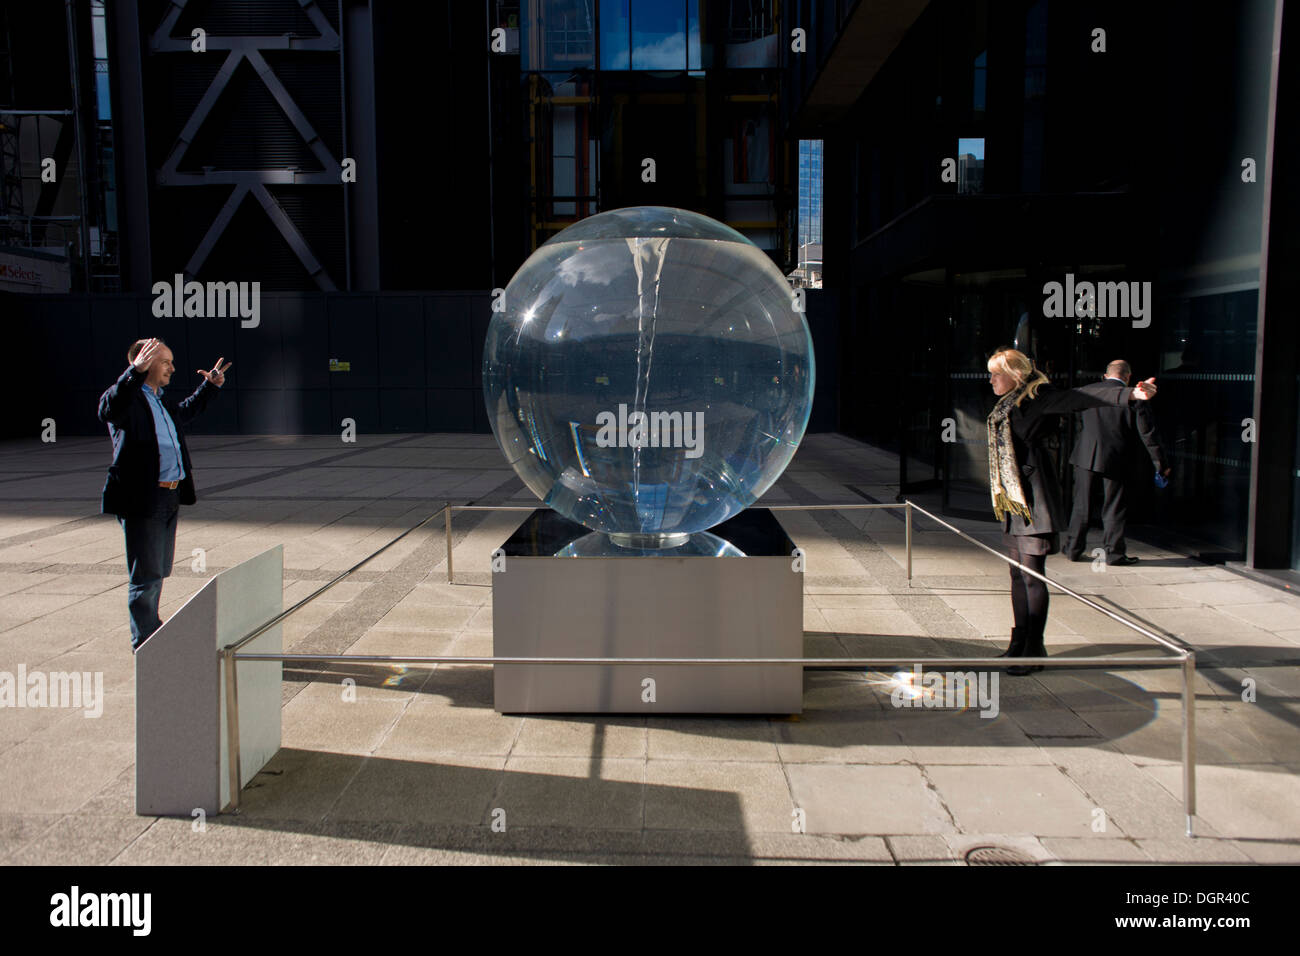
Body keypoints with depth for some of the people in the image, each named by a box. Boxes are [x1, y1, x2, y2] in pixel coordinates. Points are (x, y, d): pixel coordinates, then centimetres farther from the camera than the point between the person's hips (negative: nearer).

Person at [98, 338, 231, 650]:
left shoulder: (163, 402, 17)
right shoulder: (127, 396, -11)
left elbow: (186, 411, 39)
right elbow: (108, 410, -35)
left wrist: (210, 386, 37)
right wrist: (136, 371, -46)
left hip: (169, 499, 9)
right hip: (141, 500, -9)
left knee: (159, 571, 21)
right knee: (146, 576, -1)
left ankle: (151, 629, 38)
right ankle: (145, 646, 10)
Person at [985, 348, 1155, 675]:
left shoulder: (1037, 399, -9)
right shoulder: (1006, 406, 14)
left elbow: (1080, 398, -20)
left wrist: (1130, 394, -33)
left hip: (1033, 499, -8)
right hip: (1013, 500, 8)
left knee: (1032, 575, -4)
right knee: (1018, 575, 13)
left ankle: (1034, 651, 5)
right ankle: (1020, 644, 23)